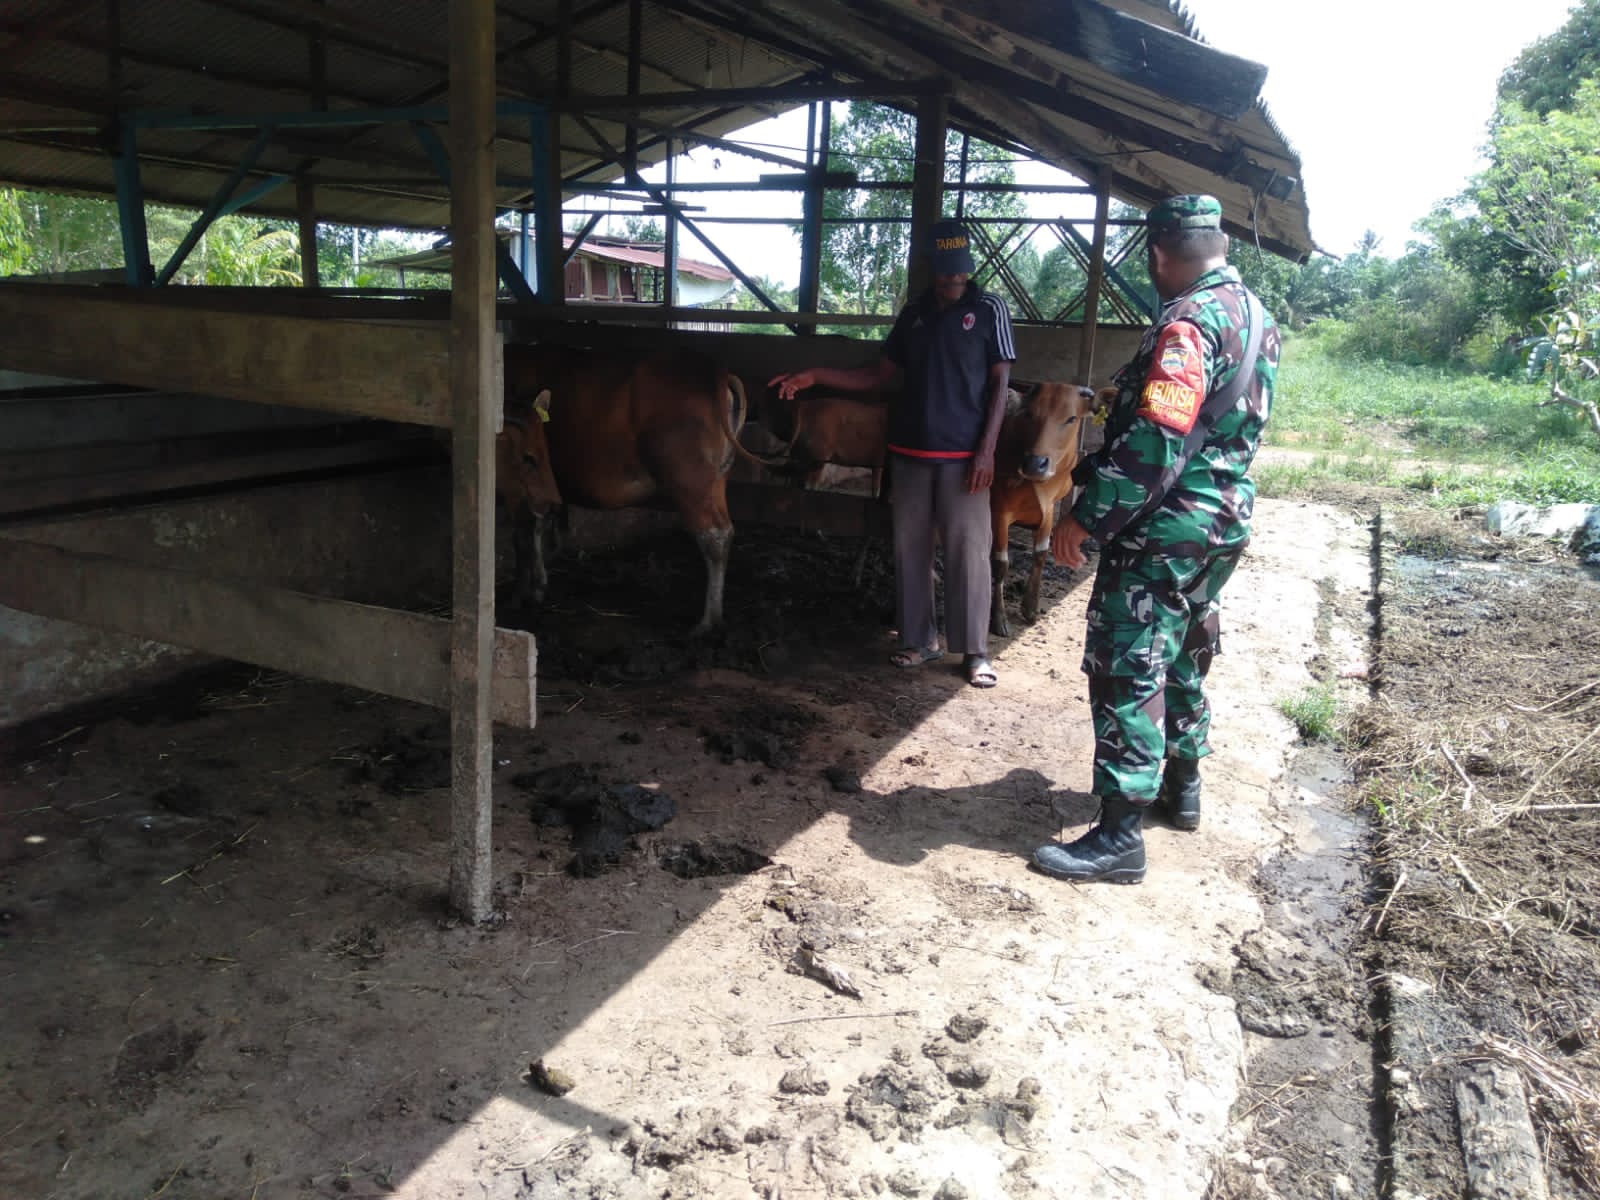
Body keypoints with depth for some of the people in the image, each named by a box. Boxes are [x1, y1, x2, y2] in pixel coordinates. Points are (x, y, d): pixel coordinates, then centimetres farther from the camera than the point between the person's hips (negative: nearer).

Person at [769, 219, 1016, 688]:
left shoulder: (989, 309, -1)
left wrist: (986, 450, -12)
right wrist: (816, 376, 4)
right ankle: (919, 640, 20)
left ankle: (975, 650, 7)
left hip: (963, 454, -4)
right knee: (910, 547, 8)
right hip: (909, 451, 5)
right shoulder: (913, 312, 11)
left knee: (968, 550, -3)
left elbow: (1000, 383, -4)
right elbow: (880, 375, 14)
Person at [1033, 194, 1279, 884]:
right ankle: (1182, 788, 37)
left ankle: (1119, 836, -3)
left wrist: (1086, 518, -23)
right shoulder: (1255, 314, 11)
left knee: (1126, 671, -6)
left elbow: (1153, 441, -27)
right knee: (1182, 658, 22)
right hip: (1223, 522, 10)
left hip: (1165, 530, -10)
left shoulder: (1190, 322, -20)